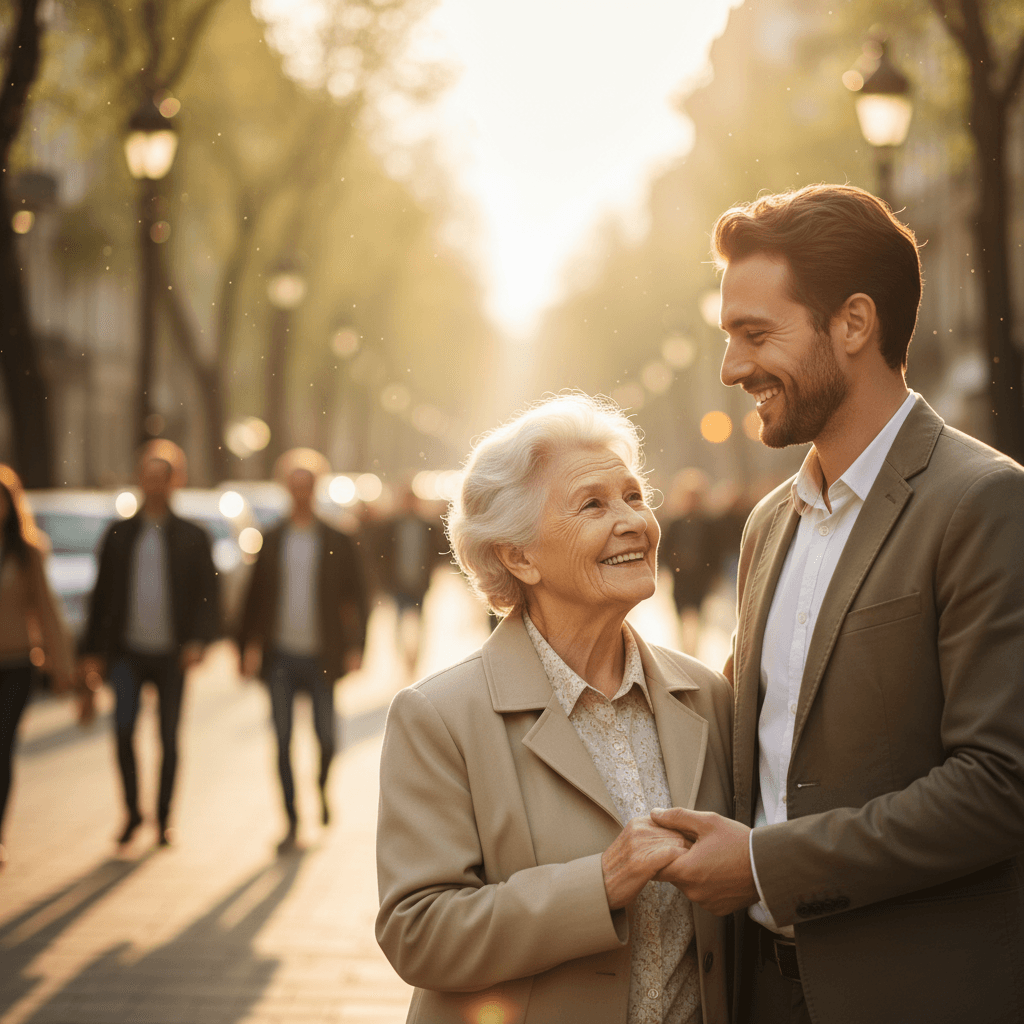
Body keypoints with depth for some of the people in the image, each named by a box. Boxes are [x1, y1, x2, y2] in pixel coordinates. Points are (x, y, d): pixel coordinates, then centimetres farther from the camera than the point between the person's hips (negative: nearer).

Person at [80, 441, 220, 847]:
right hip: (128, 650, 1)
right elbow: (102, 595, 11)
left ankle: (164, 818, 15)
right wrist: (92, 650, 7)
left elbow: (208, 595, 3)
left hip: (171, 653, -1)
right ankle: (132, 810, 5)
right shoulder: (119, 535, 10)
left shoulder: (192, 537, 5)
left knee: (169, 738, 3)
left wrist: (199, 640, -12)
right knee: (123, 730, -12)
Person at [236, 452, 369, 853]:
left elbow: (357, 598, 2)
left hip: (320, 656, -1)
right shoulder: (272, 541, 7)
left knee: (325, 737, 0)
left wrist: (355, 647, -6)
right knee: (283, 741, 0)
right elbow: (256, 595, 9)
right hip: (281, 656, 1)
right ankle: (292, 823, 8)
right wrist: (251, 644, 0)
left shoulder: (337, 543, 2)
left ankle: (323, 790, 32)